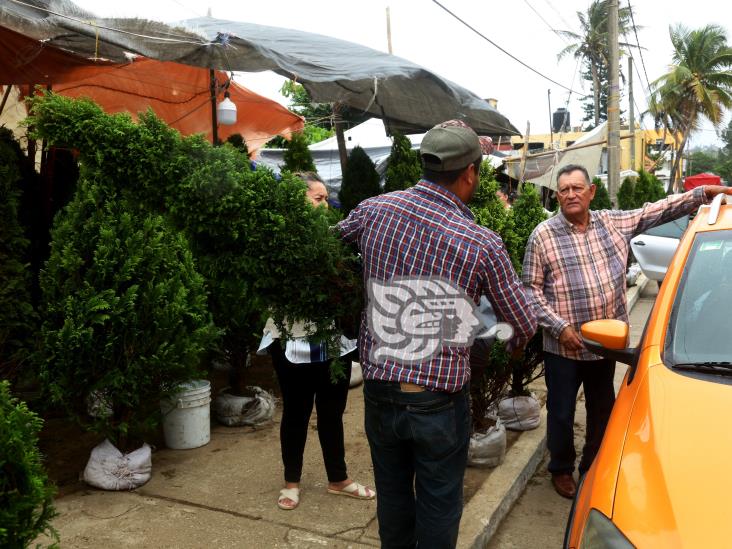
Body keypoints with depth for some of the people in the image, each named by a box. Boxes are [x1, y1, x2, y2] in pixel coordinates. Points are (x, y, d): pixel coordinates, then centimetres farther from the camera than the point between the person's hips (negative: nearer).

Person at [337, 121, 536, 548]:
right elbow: (526, 323, 0)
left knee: (392, 495, 21)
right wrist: (514, 345, 23)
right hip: (440, 401, -3)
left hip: (379, 393, 3)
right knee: (439, 506, 16)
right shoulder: (484, 245, -12)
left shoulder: (375, 210, -7)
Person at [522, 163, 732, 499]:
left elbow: (657, 211, 12)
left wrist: (702, 194, 4)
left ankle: (594, 468, 38)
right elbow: (531, 289, -8)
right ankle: (561, 470, 32)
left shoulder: (614, 222, 5)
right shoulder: (543, 235, -8)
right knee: (562, 413, 10)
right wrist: (559, 326, -15)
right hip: (563, 347, -4)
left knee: (603, 411, 18)